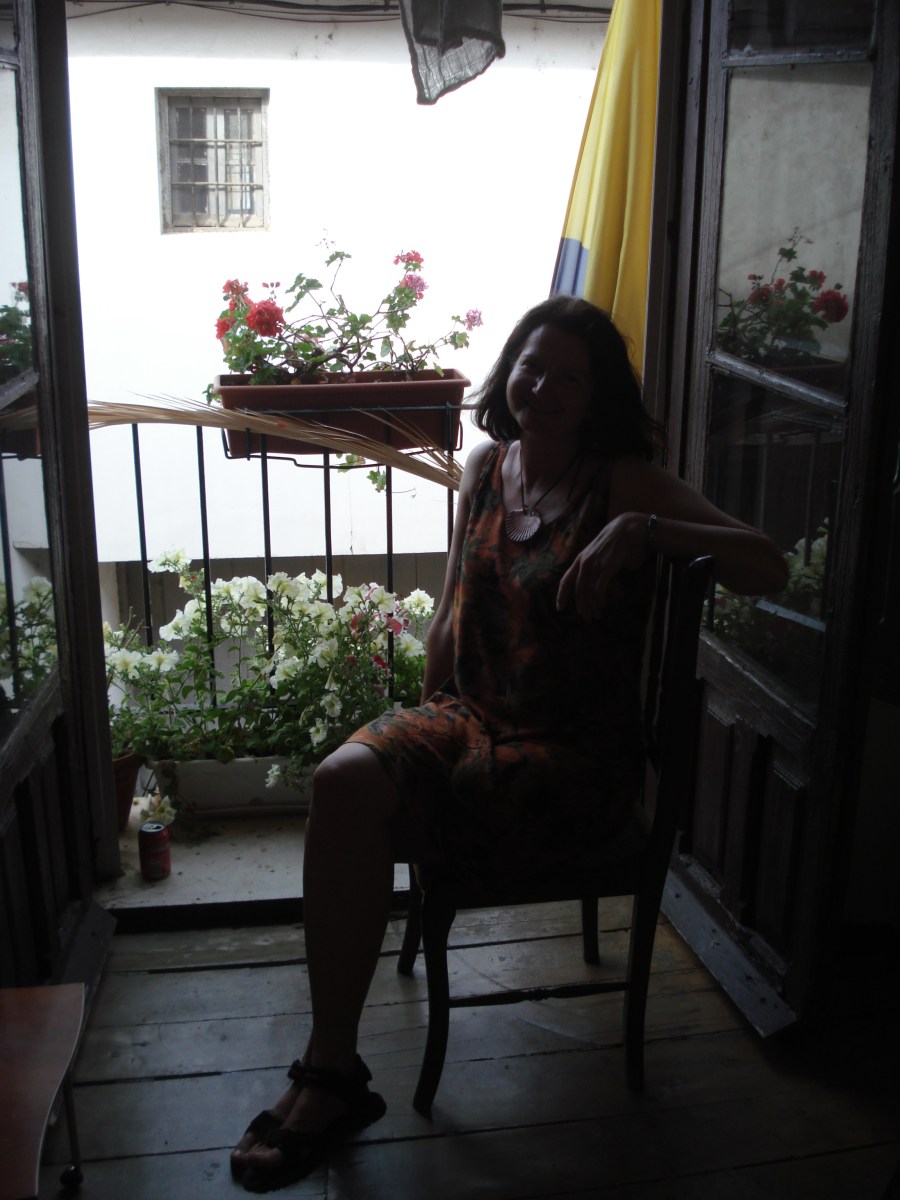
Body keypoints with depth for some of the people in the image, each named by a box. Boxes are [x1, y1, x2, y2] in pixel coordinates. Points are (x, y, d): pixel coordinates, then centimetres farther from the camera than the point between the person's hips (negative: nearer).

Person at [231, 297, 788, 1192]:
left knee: (352, 809, -23)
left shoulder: (627, 482, -6)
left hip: (573, 756, -5)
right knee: (344, 777, -27)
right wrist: (426, 721, 12)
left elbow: (768, 570, -17)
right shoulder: (487, 465, 10)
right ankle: (330, 1074, -16)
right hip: (468, 716, 5)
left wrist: (640, 530, -28)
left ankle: (332, 1072, -2)